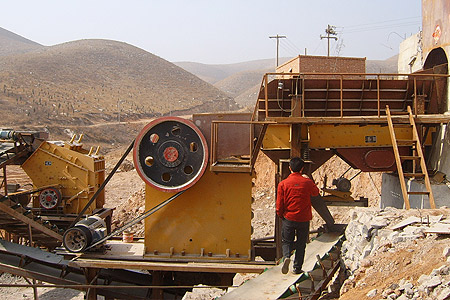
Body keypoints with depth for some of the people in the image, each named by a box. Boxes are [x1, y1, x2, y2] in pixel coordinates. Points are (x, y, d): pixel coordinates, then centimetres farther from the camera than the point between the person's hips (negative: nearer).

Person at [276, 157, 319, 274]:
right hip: (304, 219, 0)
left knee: (286, 241, 14)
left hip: (288, 218, 0)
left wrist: (281, 215, 14)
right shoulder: (307, 182, -6)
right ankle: (297, 267, 13)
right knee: (301, 244, 12)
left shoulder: (283, 184, -7)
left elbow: (279, 204, -4)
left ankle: (286, 256, -13)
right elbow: (316, 193, 16)